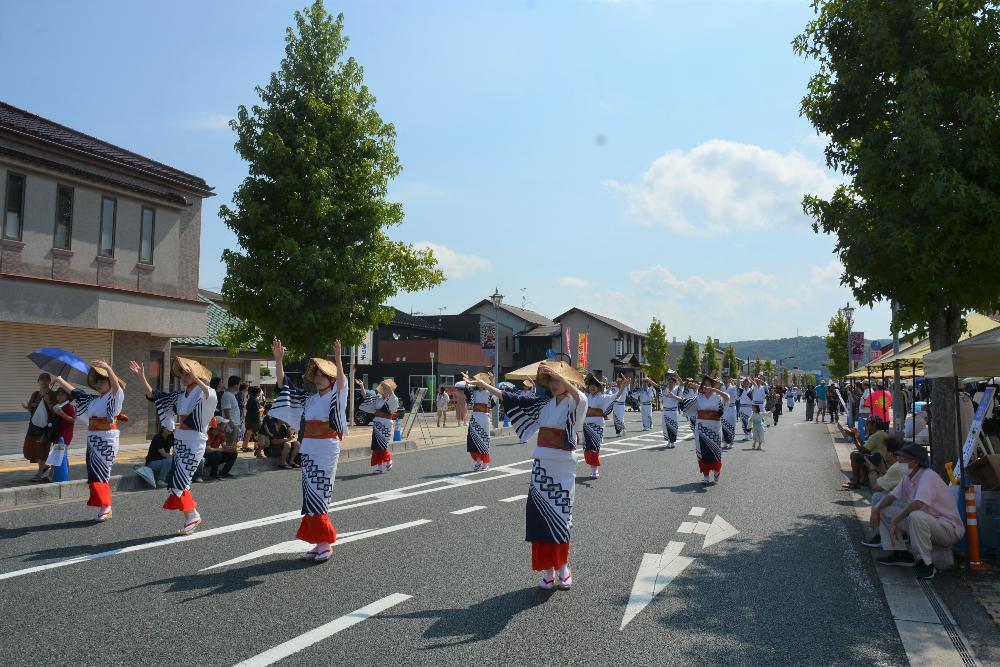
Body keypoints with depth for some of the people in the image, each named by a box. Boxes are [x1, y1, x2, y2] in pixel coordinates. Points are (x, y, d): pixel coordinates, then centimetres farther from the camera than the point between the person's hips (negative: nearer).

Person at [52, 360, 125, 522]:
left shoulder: (114, 397, -9)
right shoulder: (94, 400, 14)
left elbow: (116, 386, -30)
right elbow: (76, 393, 27)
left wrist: (108, 368, -46)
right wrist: (61, 381, 31)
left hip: (106, 440, -8)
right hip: (93, 440, 8)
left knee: (99, 474, -8)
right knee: (95, 474, 8)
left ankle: (106, 507, 0)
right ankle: (105, 508, 15)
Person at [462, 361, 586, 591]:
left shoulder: (573, 404, -6)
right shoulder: (544, 403, 8)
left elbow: (581, 398, -30)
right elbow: (513, 399, 9)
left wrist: (560, 376, -44)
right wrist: (484, 385, 5)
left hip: (562, 468, -4)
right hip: (541, 465, 5)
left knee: (559, 518, 0)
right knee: (540, 516, 2)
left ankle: (563, 569, 16)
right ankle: (548, 572, 11)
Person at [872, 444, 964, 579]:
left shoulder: (928, 476, -23)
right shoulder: (908, 477, 5)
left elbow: (918, 504, -37)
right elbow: (893, 496, 11)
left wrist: (895, 522, -30)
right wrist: (876, 510, -8)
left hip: (949, 528, -9)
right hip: (924, 523, 9)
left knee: (917, 516, -40)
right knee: (883, 510, 5)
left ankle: (926, 563, -21)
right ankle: (900, 554, 9)